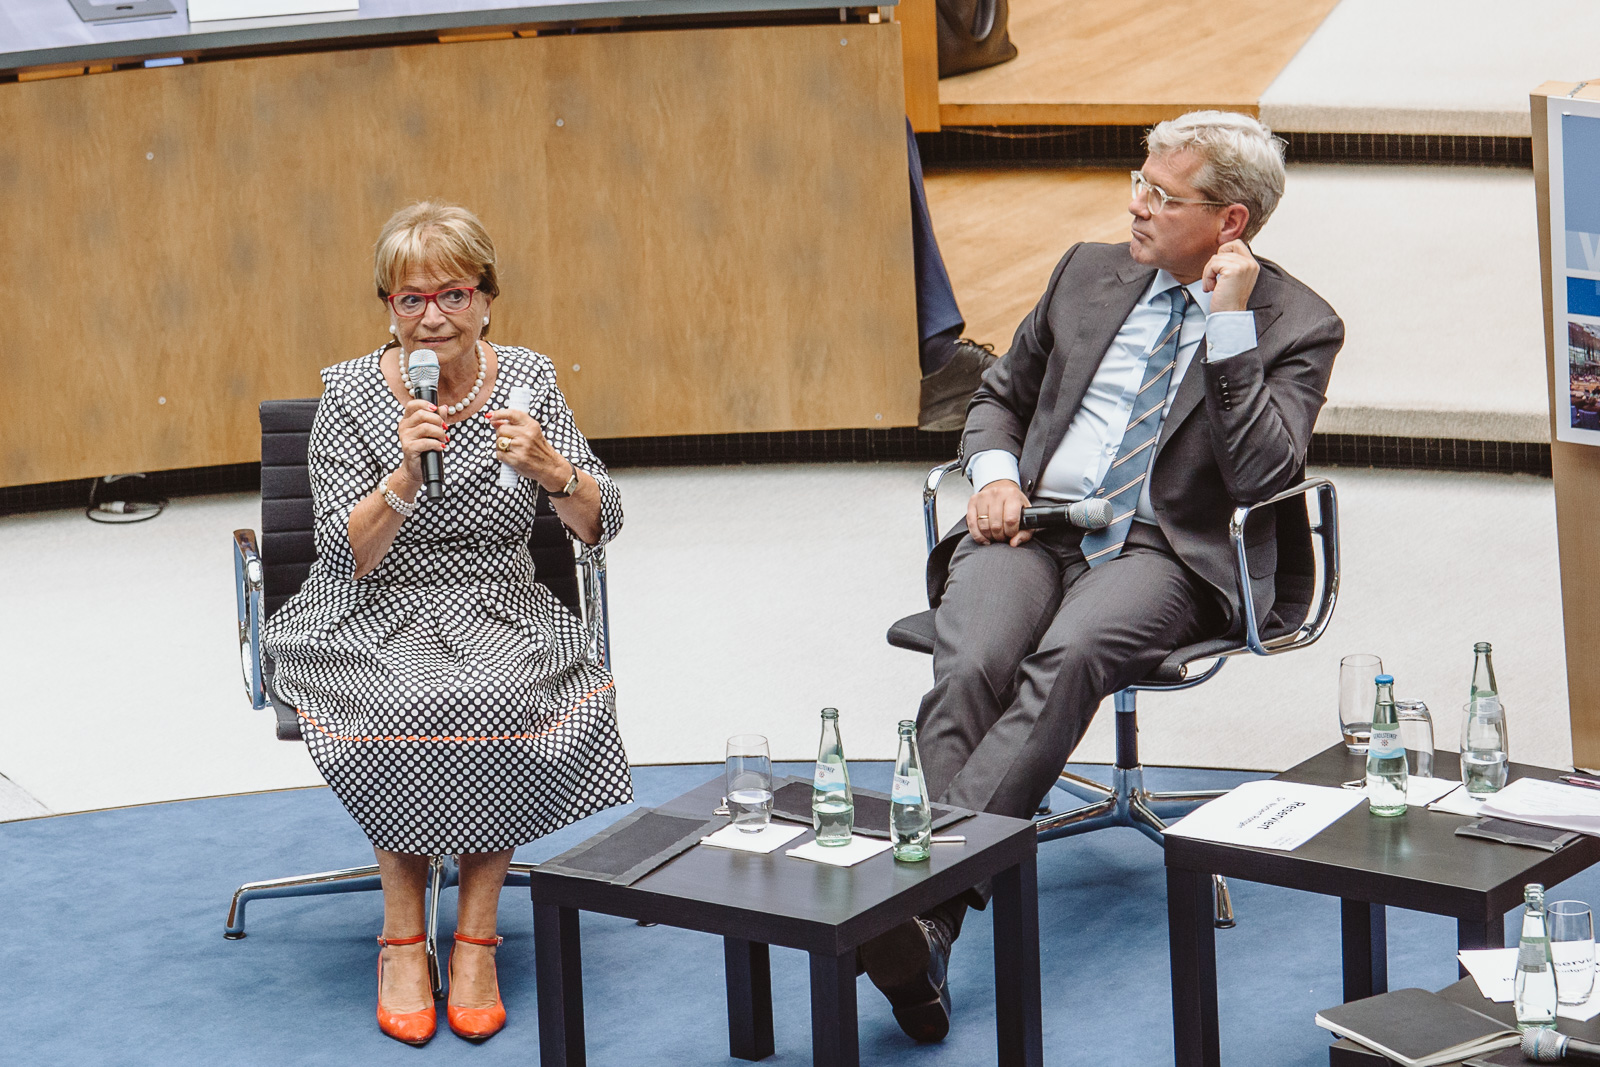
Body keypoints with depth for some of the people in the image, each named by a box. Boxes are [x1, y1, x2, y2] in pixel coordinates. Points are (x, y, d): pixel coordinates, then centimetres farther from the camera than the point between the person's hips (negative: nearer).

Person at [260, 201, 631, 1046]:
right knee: (411, 704, -34)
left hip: (497, 615, 1)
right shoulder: (351, 394, -6)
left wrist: (550, 468, -26)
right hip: (371, 620, -1)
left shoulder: (527, 379, 0)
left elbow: (599, 527, -5)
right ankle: (402, 935, -18)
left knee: (498, 698, -32)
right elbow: (345, 556, -13)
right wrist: (405, 477, -29)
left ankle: (476, 932, -19)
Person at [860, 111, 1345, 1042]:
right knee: (970, 669, -29)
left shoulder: (1297, 325, 4)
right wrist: (994, 473, 5)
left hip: (1159, 554, -4)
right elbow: (1002, 395, 28)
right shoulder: (1091, 274, 18)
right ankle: (937, 910, -38)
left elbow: (1262, 476, -10)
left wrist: (1229, 324, -12)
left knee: (1068, 659, -36)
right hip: (1029, 526, 4)